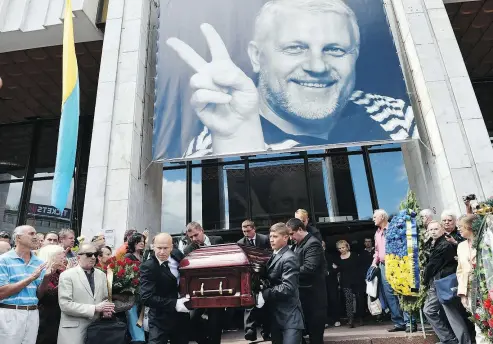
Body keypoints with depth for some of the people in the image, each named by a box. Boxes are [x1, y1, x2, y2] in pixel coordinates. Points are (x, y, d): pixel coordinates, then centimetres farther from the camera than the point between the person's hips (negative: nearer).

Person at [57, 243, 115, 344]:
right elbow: (65, 304, -16)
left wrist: (105, 309, -10)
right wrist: (95, 308, -20)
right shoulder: (67, 275, -8)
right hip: (73, 330, -5)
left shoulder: (101, 275, 9)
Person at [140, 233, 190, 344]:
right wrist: (174, 304, -31)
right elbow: (146, 297, -26)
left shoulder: (177, 254, -4)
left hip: (182, 315, 6)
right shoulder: (147, 267, -20)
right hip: (161, 319, -5)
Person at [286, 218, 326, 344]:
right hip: (304, 294, 9)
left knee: (315, 334, 2)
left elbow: (308, 268, -27)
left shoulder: (313, 243, -17)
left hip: (313, 296, -9)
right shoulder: (299, 244, 13)